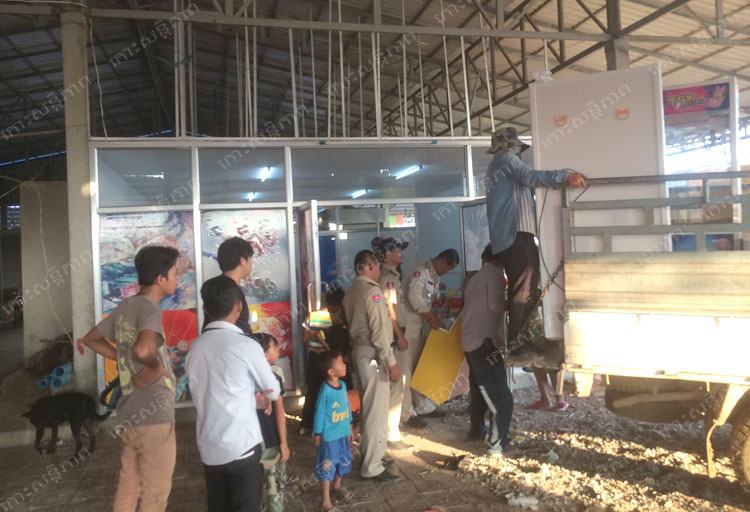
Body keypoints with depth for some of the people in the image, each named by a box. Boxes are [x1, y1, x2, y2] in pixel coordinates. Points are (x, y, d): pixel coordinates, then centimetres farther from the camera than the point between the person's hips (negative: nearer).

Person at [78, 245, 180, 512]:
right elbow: (143, 349, -40)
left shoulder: (124, 307, 7)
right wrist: (156, 366, -20)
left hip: (130, 414, 8)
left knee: (127, 488, 20)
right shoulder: (150, 309, -19)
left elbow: (90, 339, 21)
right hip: (154, 416, -8)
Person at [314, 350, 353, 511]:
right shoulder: (325, 391, -25)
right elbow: (319, 414, -17)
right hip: (329, 436, -7)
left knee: (343, 461, 24)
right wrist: (317, 436, -10)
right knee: (327, 467, 6)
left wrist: (350, 427, 15)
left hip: (343, 433, 7)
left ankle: (337, 486, 49)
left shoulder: (343, 385, -3)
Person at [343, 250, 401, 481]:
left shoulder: (352, 292, 11)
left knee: (368, 407, 20)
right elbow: (379, 331, -21)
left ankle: (370, 453, 33)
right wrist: (391, 363, -18)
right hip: (373, 354, -9)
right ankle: (372, 467, 4)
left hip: (359, 350, 9)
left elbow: (353, 323, 11)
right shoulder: (372, 291, -17)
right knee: (377, 410, -2)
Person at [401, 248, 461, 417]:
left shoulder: (436, 277, 15)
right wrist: (431, 316, -18)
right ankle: (407, 413, 3)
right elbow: (414, 296, -24)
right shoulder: (421, 271, -15)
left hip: (422, 324, 10)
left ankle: (424, 406, 26)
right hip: (409, 323, -10)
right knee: (409, 366, -4)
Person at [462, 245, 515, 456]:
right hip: (485, 341, -9)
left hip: (469, 342, 9)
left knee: (481, 390, 19)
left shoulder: (474, 279, 19)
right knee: (502, 396, -5)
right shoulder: (495, 275, -6)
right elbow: (495, 305, -17)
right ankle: (497, 443, -6)